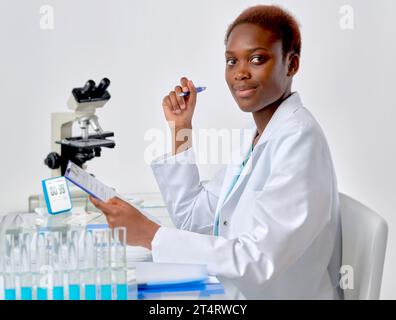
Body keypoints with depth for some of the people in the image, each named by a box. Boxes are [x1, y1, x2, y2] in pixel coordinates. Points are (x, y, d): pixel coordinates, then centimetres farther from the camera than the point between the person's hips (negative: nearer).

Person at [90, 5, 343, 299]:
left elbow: (259, 261, -26)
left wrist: (148, 234, -25)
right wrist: (180, 131, 5)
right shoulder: (257, 141, 8)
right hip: (237, 293, 7)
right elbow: (192, 218, 10)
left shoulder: (298, 138, -19)